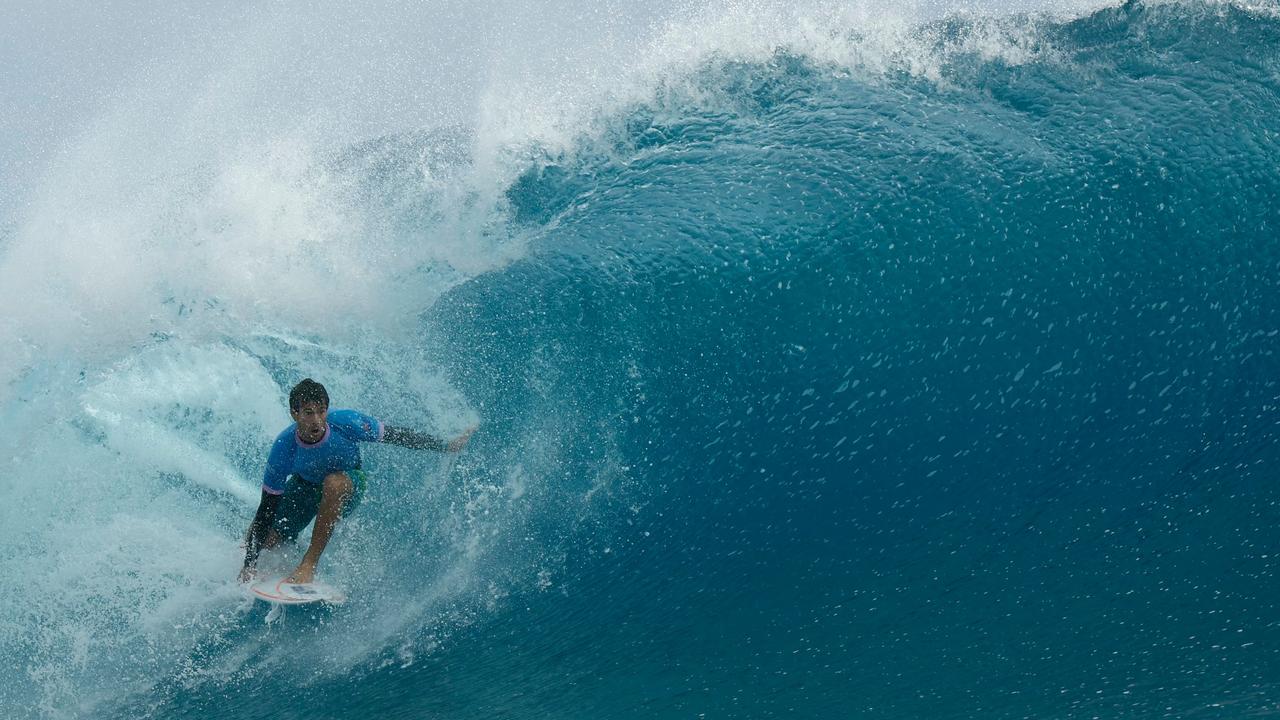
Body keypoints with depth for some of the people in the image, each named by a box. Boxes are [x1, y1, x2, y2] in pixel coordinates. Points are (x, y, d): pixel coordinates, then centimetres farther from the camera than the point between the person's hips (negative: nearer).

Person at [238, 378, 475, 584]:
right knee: (270, 543, -5)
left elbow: (396, 436, -18)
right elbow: (267, 508, -23)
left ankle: (309, 565, -29)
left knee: (333, 483, -37)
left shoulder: (346, 422, -33)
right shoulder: (284, 447, -30)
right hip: (305, 485, 2)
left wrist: (445, 446, -15)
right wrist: (249, 563, -24)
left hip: (349, 485, -2)